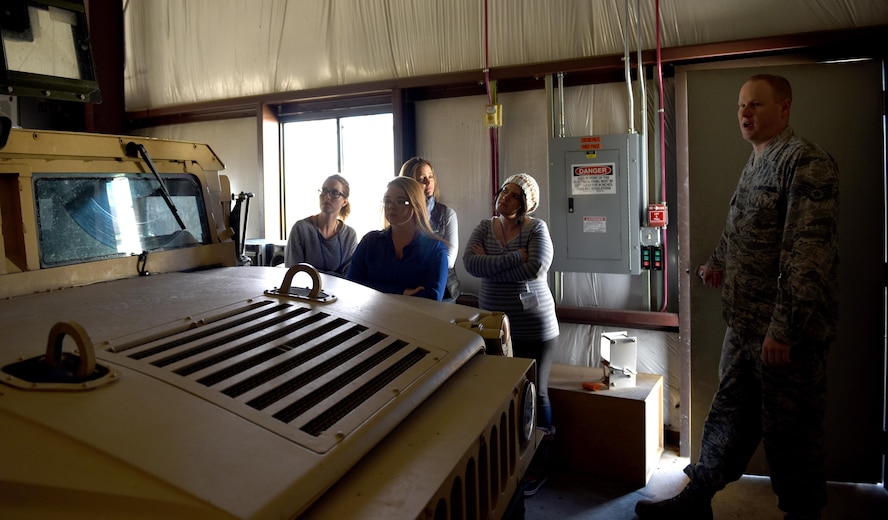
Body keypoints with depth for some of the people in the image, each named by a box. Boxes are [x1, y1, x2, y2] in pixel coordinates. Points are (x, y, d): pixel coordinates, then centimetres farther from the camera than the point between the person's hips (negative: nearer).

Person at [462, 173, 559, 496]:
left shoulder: (537, 228, -6)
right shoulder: (484, 227, 5)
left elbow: (535, 268, -22)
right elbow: (470, 262, -13)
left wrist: (490, 265, -14)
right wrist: (515, 257, -19)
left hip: (534, 328, -3)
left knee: (534, 395, 7)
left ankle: (538, 467, 24)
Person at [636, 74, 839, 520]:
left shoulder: (805, 162, -14)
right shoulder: (755, 164, 15)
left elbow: (809, 253, -22)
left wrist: (785, 327, -25)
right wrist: (719, 262, 12)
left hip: (785, 331, -9)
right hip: (744, 324, 9)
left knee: (790, 432, 5)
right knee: (729, 413, 17)